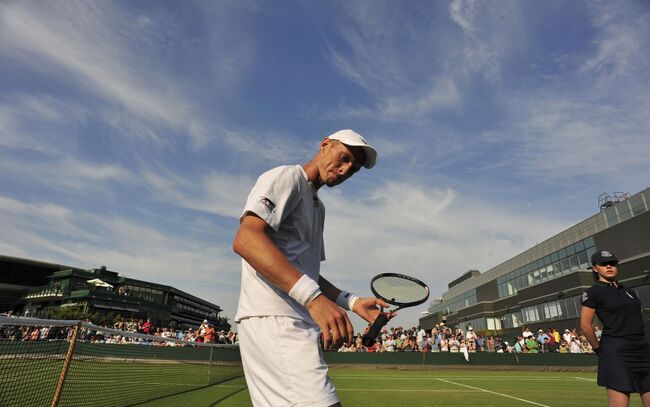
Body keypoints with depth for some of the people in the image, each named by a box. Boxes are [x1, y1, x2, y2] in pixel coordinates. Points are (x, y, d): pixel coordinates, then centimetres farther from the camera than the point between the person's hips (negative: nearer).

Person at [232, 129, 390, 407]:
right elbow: (245, 239, -20)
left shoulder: (317, 207, 26)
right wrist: (313, 297, -28)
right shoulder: (286, 177, -2)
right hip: (274, 319, -10)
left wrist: (352, 302, 12)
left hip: (296, 323, 10)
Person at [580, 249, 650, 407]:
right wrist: (599, 349, -1)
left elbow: (636, 321, 24)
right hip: (615, 353, -7)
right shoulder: (593, 292, -5)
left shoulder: (629, 291, 17)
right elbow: (585, 325, -7)